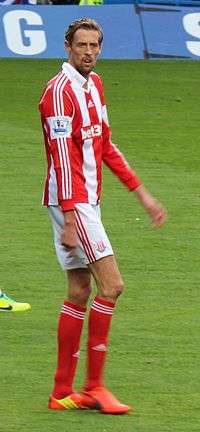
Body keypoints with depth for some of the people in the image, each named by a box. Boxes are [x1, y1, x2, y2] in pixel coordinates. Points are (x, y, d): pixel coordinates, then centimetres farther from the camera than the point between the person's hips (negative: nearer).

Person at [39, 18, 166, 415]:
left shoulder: (93, 85, 14)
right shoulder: (60, 91, -15)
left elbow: (105, 147, 21)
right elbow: (62, 159, -20)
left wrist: (142, 194, 19)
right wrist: (70, 218, -24)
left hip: (86, 201, 9)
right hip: (71, 202, -9)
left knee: (79, 292, 8)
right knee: (111, 284, -12)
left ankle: (63, 392, 10)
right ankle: (94, 386, -7)